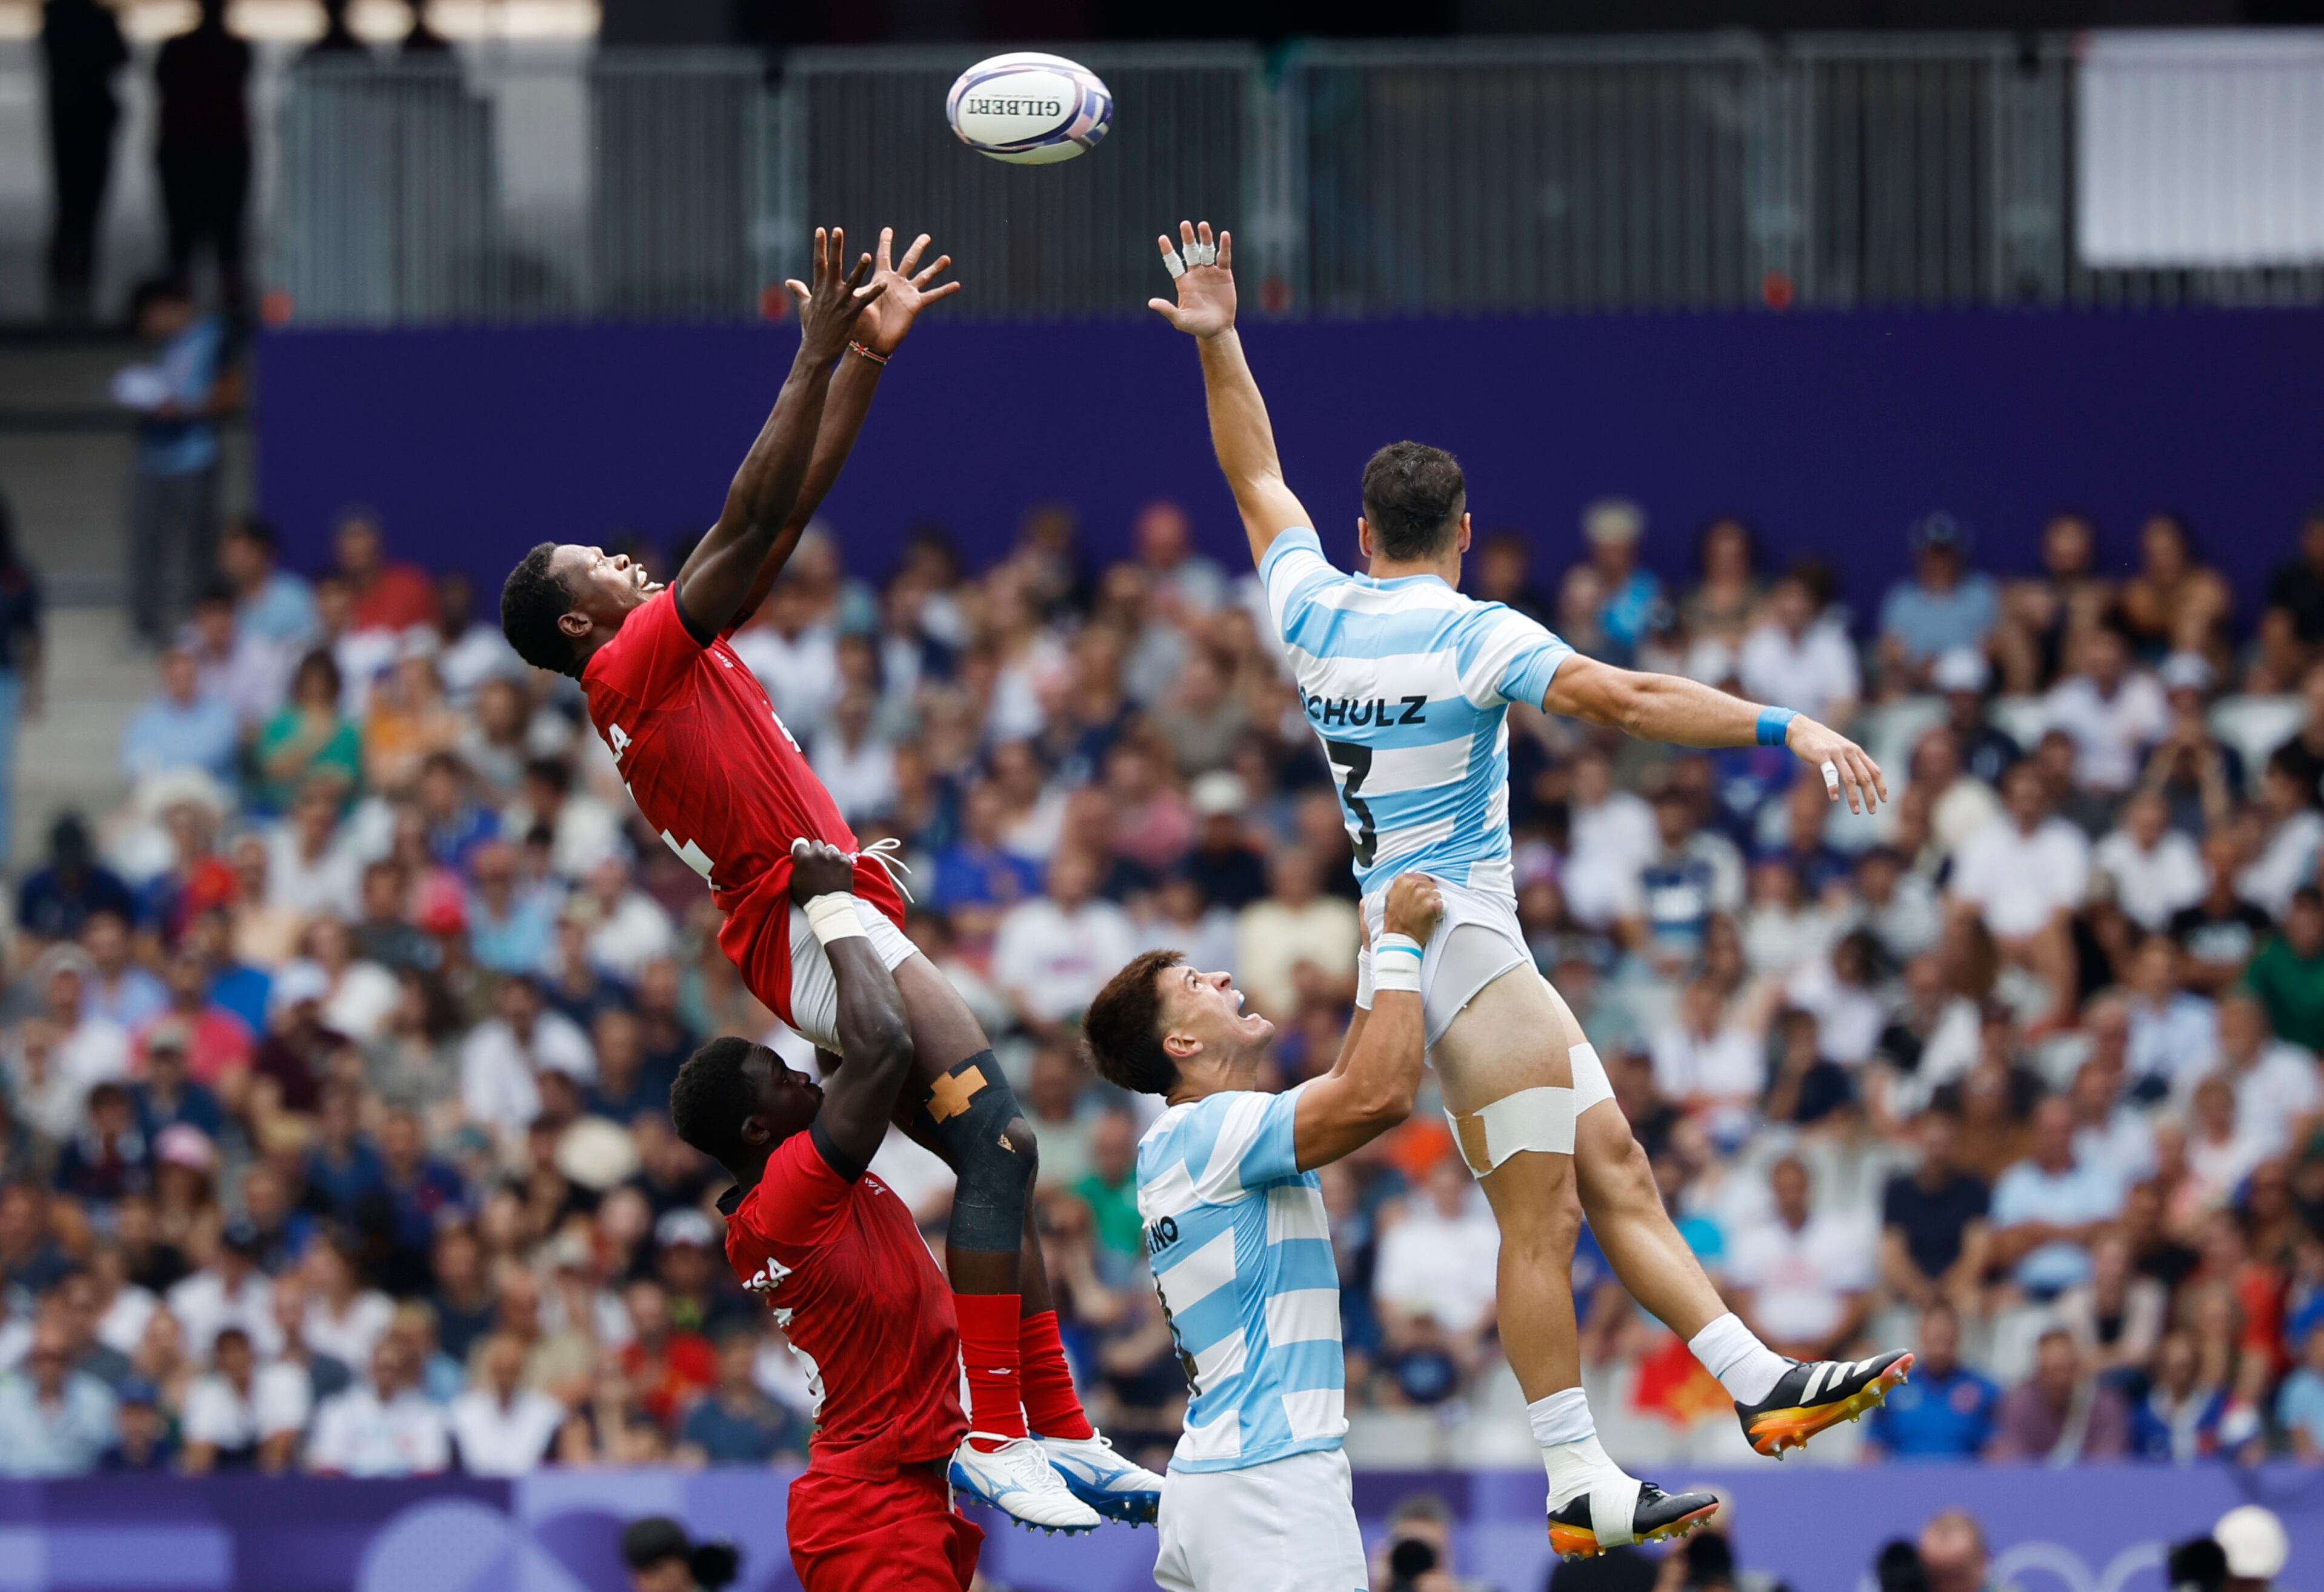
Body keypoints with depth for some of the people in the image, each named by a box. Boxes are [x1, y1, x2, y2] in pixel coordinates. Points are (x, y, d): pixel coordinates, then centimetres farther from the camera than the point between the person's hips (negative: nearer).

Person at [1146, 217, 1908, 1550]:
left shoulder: (1317, 613, 7)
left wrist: (1216, 342, 24)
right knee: (1541, 1219, -9)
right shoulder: (1470, 635, -14)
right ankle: (1575, 1478, -11)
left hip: (1399, 933, 9)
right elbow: (1624, 698, -25)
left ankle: (1760, 1383, 4)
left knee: (1616, 1173, 7)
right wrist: (1783, 728, -29)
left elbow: (1258, 478, 22)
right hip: (1461, 939, -9)